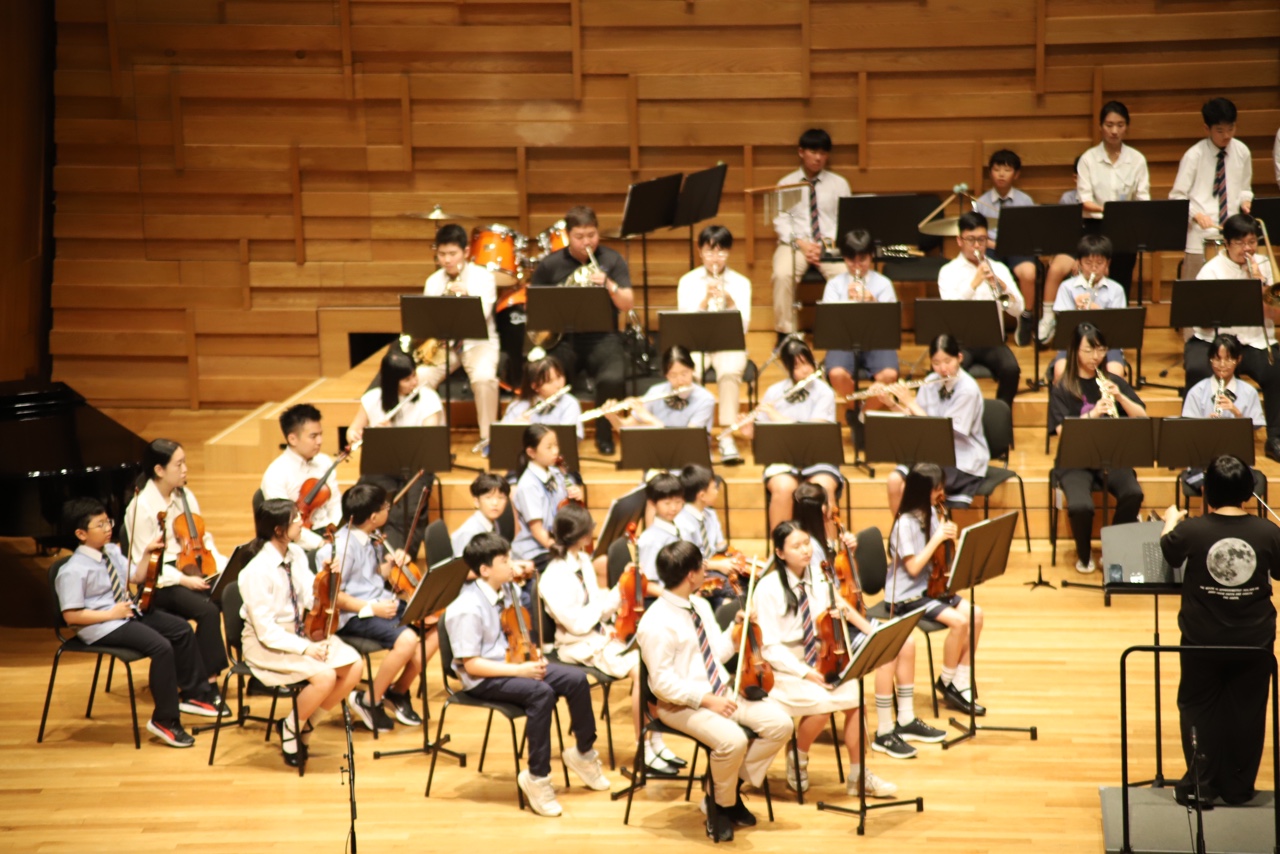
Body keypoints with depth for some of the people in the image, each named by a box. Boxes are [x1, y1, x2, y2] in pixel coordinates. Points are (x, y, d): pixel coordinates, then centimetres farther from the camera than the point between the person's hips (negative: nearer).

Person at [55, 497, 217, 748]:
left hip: (128, 611, 9)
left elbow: (136, 577, 20)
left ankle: (194, 694, 21)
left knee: (181, 629, 5)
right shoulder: (72, 571, -18)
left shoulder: (112, 552, 7)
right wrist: (111, 614, -21)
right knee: (161, 647, -25)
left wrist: (148, 554, 4)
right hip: (101, 627, -9)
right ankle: (165, 721, -14)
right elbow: (71, 616, -20)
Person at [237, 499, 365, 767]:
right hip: (267, 644, -8)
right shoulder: (257, 572, -22)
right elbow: (265, 629, -22)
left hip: (300, 632, 8)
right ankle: (290, 730, -2)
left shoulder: (296, 554, 0)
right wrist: (305, 648, -25)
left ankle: (306, 724, 5)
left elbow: (311, 600, 1)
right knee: (324, 675, -28)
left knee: (354, 666, -10)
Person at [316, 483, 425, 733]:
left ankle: (398, 691, 7)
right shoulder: (342, 546, -18)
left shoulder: (372, 538, 8)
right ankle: (368, 701, -11)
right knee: (406, 639, -31)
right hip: (354, 615, -9)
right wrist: (372, 608, -24)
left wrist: (392, 564, 1)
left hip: (381, 602, 9)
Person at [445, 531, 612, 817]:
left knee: (576, 679, -8)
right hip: (484, 679, -8)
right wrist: (519, 670, -25)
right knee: (542, 693, -33)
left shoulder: (505, 591, 3)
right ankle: (537, 777, -24)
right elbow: (471, 664, -23)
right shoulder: (467, 609, -23)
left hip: (512, 662, 8)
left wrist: (533, 657, -1)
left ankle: (583, 752, 14)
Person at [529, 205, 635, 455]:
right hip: (563, 337, 1)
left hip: (602, 337, 0)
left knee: (613, 379, -32)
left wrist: (608, 284, -23)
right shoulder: (550, 264, 4)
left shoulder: (613, 260, 3)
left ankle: (604, 435, -6)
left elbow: (628, 305, -5)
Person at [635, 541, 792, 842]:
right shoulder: (656, 623, -18)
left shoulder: (700, 605, 8)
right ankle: (721, 804, -4)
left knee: (780, 724, -9)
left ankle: (733, 785, 8)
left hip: (723, 691, 8)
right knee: (732, 740, -33)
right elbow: (663, 682, -20)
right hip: (683, 704, -8)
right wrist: (706, 699, -24)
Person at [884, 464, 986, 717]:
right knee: (958, 620, -24)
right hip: (905, 596, -8)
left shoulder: (931, 513, 5)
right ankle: (946, 682, -2)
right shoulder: (906, 523, -18)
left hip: (930, 587, 8)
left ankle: (962, 681, -2)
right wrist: (937, 537, -22)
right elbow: (913, 567, -22)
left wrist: (950, 536, -11)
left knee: (975, 614, -11)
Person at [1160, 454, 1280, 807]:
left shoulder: (1191, 531, -15)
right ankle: (1239, 787, 22)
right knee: (1247, 712, 15)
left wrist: (1171, 520, 27)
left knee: (1199, 708, 16)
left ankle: (1200, 785, 18)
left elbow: (1168, 551, 8)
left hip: (1202, 643, -1)